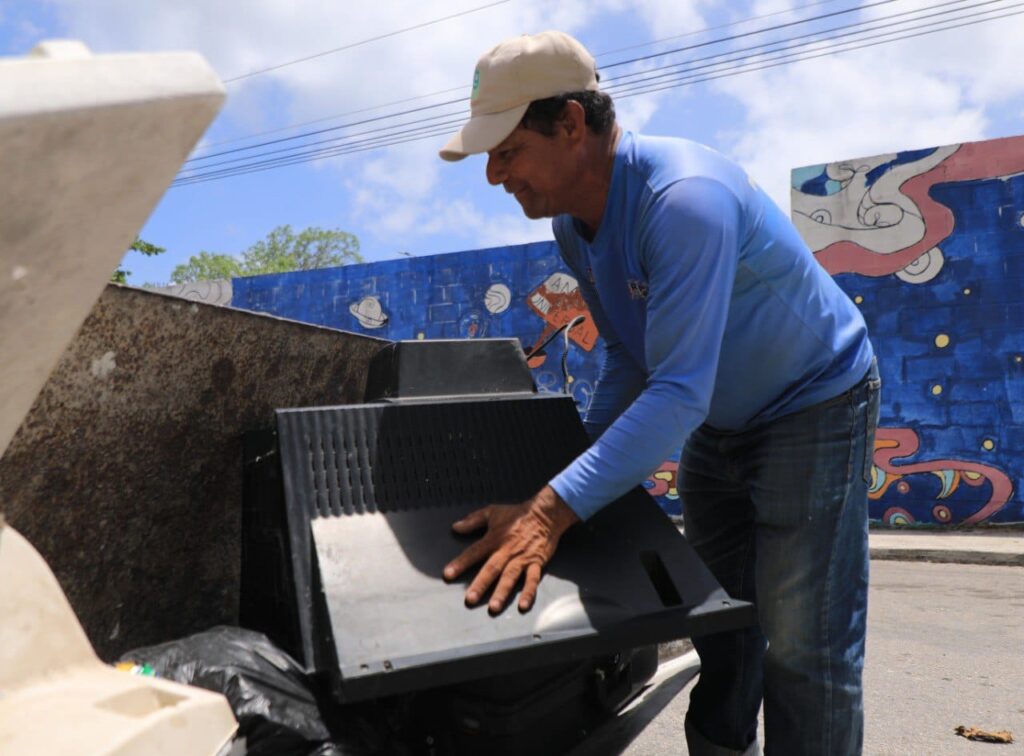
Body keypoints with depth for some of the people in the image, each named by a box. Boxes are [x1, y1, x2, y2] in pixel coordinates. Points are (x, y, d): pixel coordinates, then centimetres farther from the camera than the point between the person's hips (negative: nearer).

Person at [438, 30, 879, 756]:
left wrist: (553, 510, -43)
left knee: (804, 647, -7)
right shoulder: (573, 221, -6)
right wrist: (580, 458, -1)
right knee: (717, 625, 15)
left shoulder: (683, 197, -33)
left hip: (814, 404, -8)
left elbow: (678, 392, -38)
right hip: (719, 421, 8)